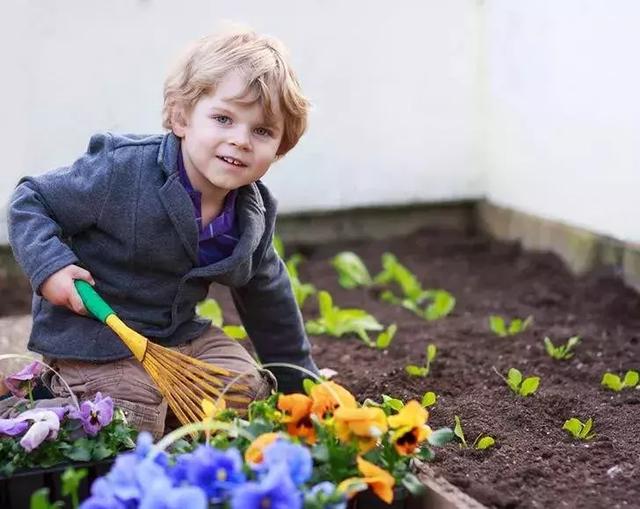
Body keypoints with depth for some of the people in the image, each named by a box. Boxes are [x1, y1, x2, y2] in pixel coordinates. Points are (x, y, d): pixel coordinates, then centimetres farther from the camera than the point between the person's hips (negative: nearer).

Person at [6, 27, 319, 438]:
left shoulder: (253, 216, -5)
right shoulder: (121, 172, -24)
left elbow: (267, 299, 10)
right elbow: (30, 203, -12)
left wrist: (299, 381, 16)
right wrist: (49, 265, -29)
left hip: (181, 334, 6)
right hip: (95, 335, -6)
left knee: (249, 393, 3)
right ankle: (61, 390, 14)